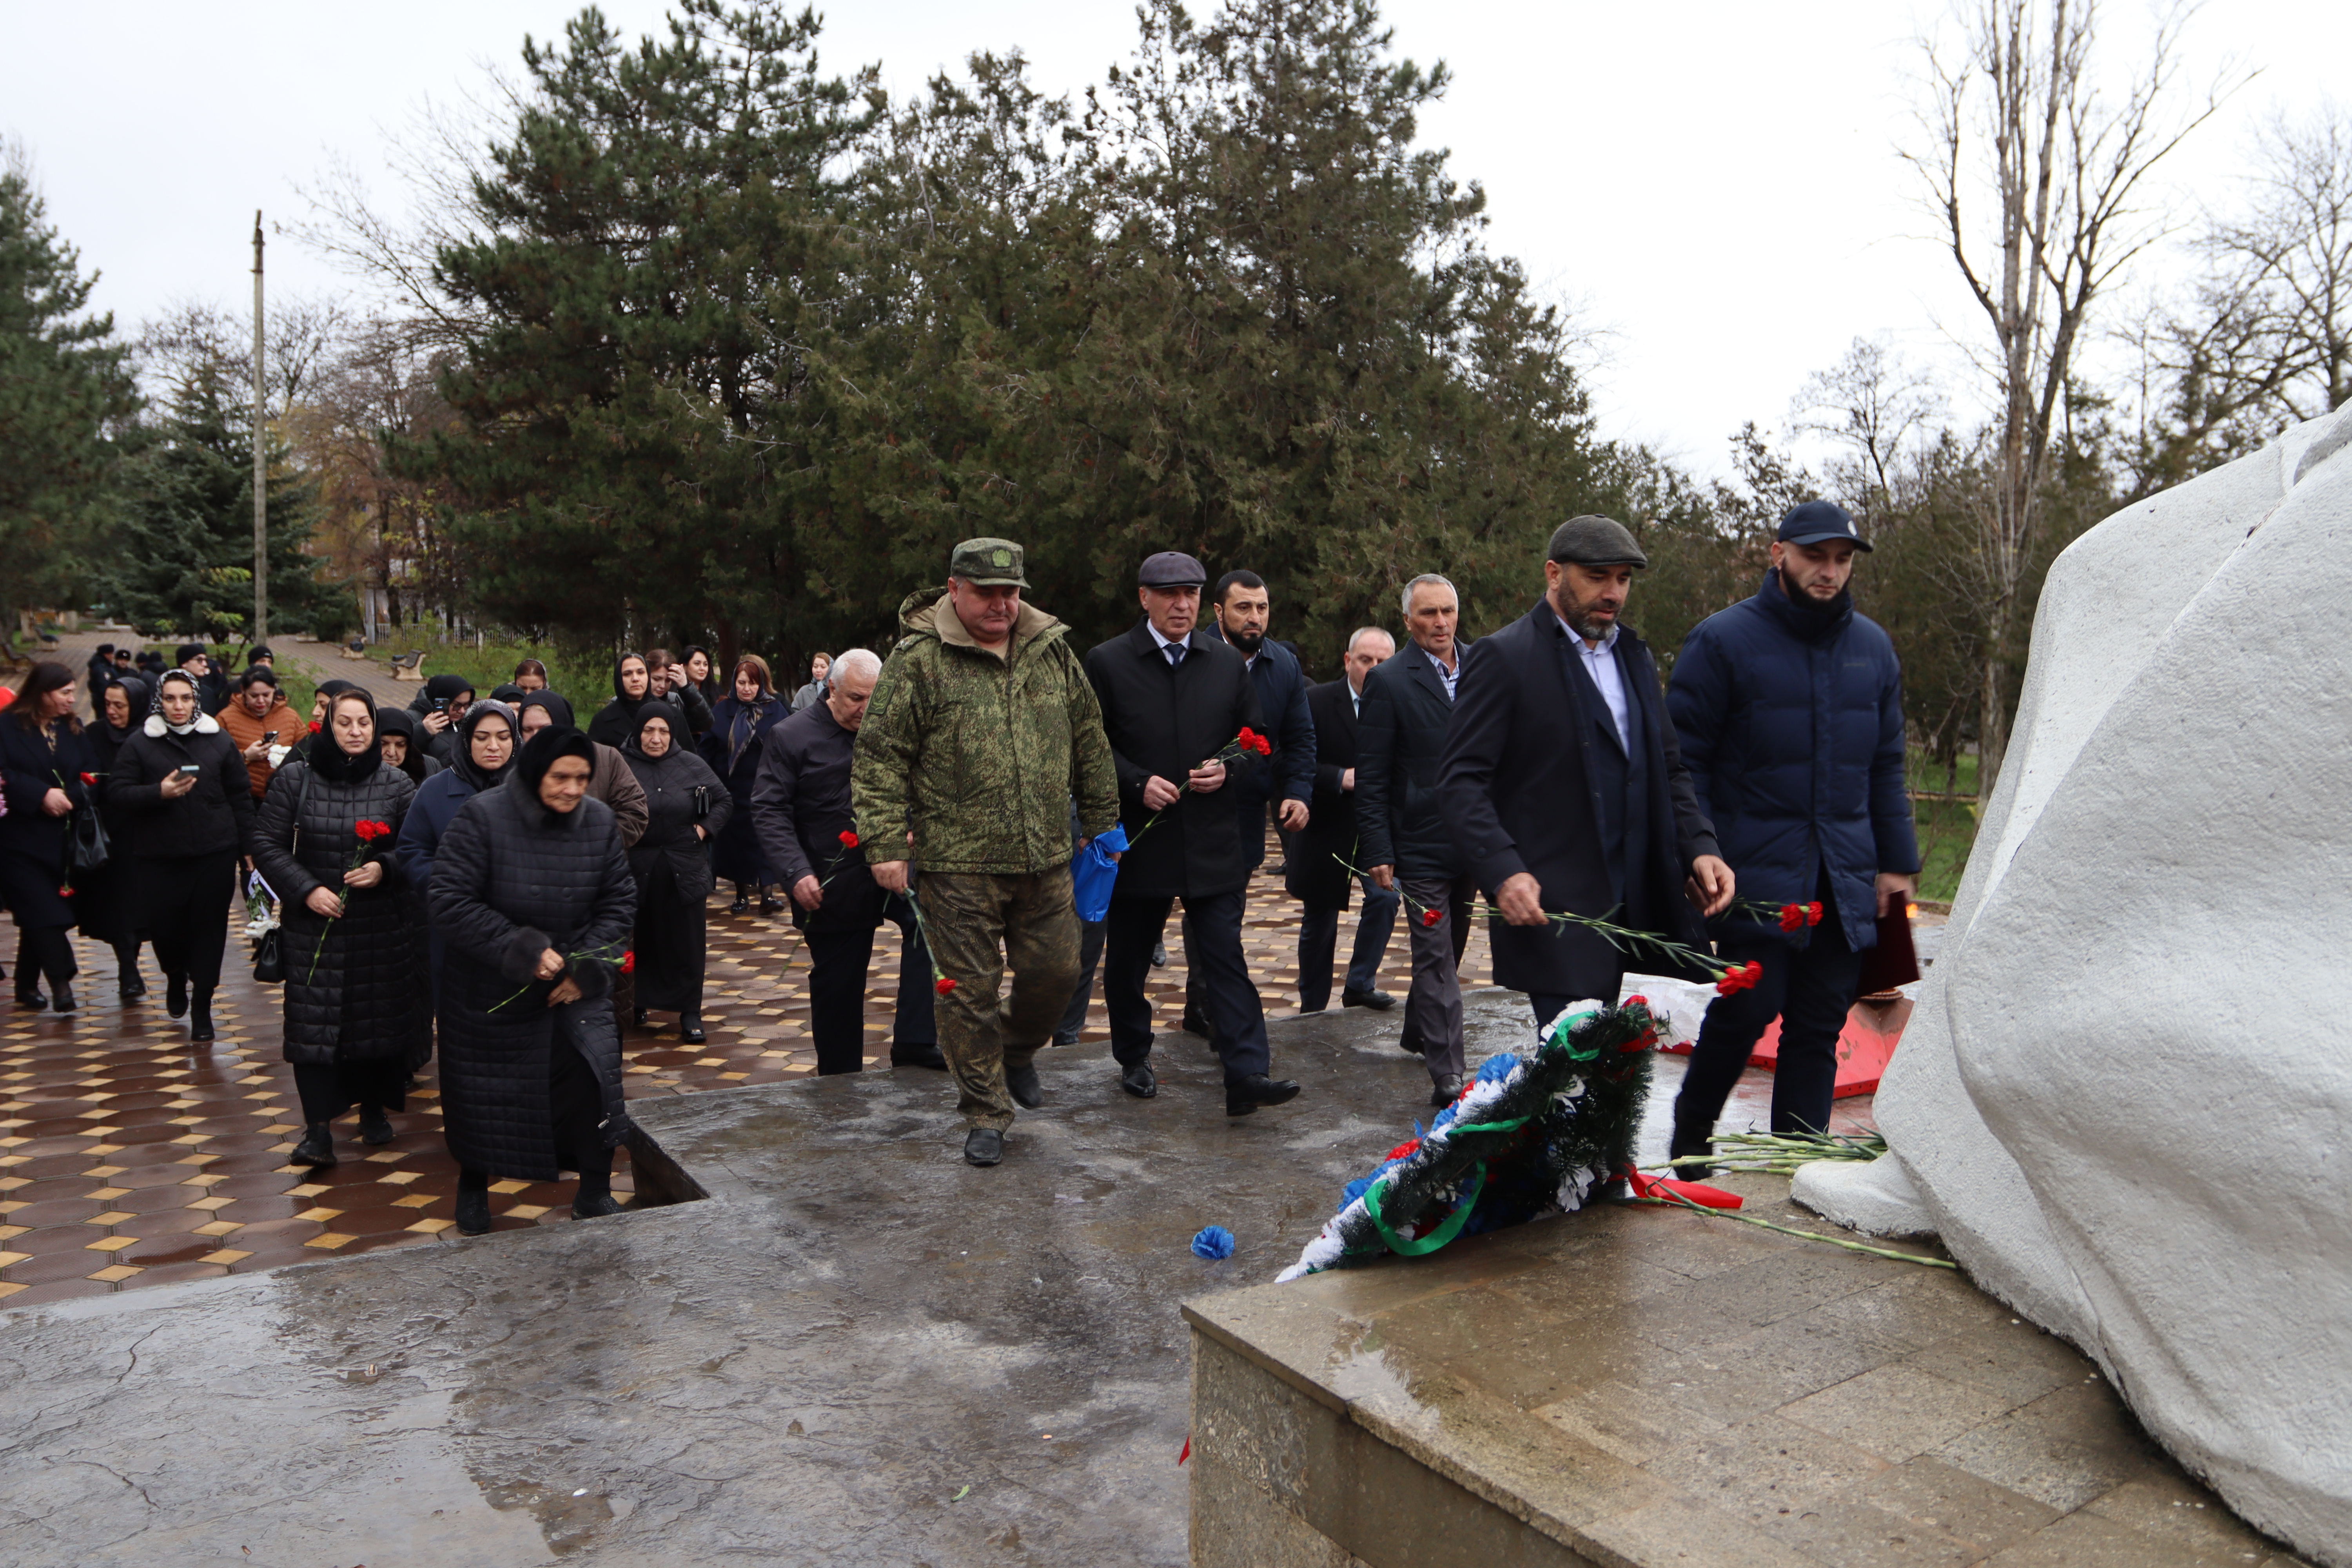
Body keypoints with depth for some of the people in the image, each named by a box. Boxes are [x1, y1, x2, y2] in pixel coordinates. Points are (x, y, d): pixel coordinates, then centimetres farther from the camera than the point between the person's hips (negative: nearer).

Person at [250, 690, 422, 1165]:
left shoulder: (397, 785, 1)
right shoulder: (295, 778, 0)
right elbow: (267, 843, 1)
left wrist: (385, 868, -16)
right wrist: (307, 889, -11)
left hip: (382, 928, 1)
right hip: (314, 925, -1)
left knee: (379, 1016, 7)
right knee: (313, 1020, -6)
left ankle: (374, 1110, 26)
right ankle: (318, 1131, -3)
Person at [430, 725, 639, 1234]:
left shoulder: (599, 821, -5)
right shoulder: (483, 818, -16)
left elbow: (619, 902, 1)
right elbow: (450, 903, -18)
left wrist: (588, 967, -12)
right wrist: (521, 951, -24)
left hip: (574, 989, 2)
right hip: (489, 992, -2)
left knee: (593, 1077, -10)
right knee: (484, 1094, 11)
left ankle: (595, 1193, 10)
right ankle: (473, 1187, 39)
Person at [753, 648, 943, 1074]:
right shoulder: (792, 736, -4)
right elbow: (769, 811, -8)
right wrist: (796, 872, -19)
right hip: (831, 887, -2)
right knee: (837, 990, 8)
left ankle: (912, 1043, -19)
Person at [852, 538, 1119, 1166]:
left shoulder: (1052, 651, 8)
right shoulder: (918, 662, -6)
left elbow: (1090, 742, 16)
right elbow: (879, 759, -7)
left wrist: (1102, 823, 16)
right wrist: (884, 844, -13)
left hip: (1045, 859, 4)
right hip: (958, 865, -4)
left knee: (1056, 970, 11)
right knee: (971, 991, 3)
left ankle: (1016, 1050, 41)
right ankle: (984, 1114, 19)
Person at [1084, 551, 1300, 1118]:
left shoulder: (1229, 664, 8)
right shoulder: (1107, 662, -1)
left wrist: (1226, 769, -6)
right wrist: (1137, 783, -15)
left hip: (1212, 839, 1)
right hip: (1137, 838, -1)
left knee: (1225, 956, -5)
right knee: (1128, 959, 12)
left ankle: (1247, 1073, -6)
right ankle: (1134, 1059, 30)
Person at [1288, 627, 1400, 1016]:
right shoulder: (1316, 702, -10)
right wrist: (1341, 778, -27)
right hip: (1327, 830, -2)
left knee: (1385, 896, -17)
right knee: (1319, 924, 9)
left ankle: (1360, 985, 3)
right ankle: (1312, 1009, 26)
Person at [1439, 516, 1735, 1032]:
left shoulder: (1634, 656, 18)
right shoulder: (1503, 657, -4)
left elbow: (1669, 769, 20)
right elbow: (1461, 781, -10)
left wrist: (1698, 845, 3)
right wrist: (1503, 871, -24)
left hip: (1630, 906, 6)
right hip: (1548, 908, -6)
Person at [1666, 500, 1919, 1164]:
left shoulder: (1872, 647, 13)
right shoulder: (1723, 639, -4)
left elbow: (1885, 765, 17)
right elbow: (1684, 757, -5)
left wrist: (1897, 862, 12)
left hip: (1845, 879, 5)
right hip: (1754, 871, -5)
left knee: (1821, 1024, 7)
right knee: (1750, 1005, -8)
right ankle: (1692, 1127, 17)